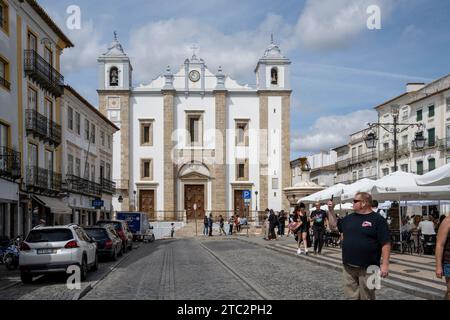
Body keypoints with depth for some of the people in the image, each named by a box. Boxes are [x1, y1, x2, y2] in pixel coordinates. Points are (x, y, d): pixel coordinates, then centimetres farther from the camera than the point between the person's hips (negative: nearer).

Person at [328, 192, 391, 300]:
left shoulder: (377, 219, -7)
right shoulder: (349, 218, 12)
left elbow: (385, 244, -11)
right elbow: (334, 225, 26)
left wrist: (385, 264, -16)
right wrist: (331, 210, 14)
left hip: (367, 268, -5)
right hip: (348, 267, 6)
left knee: (366, 296, 5)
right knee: (351, 296, 11)